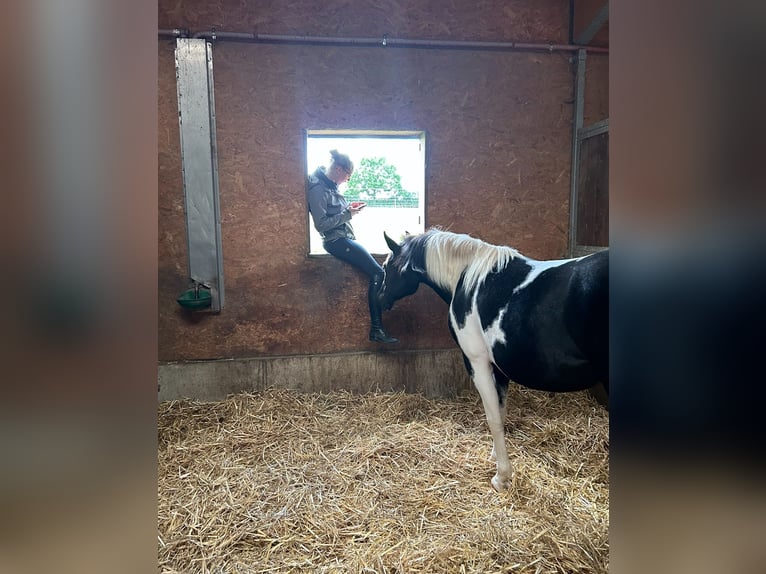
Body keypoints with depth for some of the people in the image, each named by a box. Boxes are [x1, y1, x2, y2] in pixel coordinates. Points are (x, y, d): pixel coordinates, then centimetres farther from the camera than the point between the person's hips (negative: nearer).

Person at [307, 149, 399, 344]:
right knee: (377, 273, -19)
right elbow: (321, 224, -18)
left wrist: (349, 208, 7)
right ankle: (376, 329, -17)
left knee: (376, 272, 3)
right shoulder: (318, 189, -14)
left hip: (345, 238, 10)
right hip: (336, 241, -10)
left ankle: (377, 327, 3)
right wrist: (347, 214, -16)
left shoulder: (330, 185, 14)